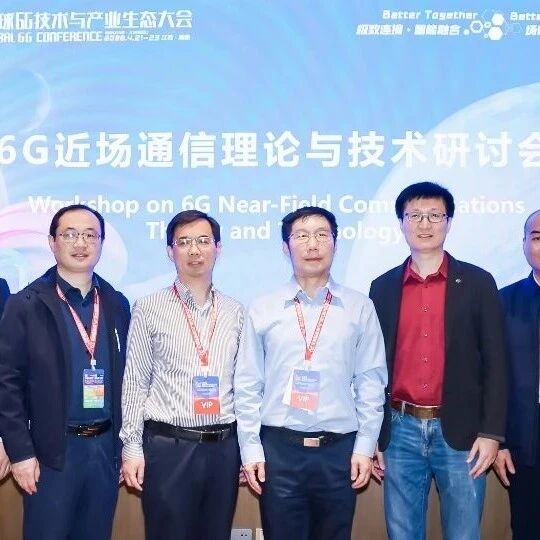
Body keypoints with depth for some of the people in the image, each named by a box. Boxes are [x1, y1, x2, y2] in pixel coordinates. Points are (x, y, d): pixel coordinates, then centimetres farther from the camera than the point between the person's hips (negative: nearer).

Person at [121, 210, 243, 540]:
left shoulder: (235, 312, 7)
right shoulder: (149, 309, -1)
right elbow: (135, 382, 0)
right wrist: (132, 446, -4)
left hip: (223, 447, 3)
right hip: (167, 447, -3)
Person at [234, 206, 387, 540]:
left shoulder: (360, 308, 2)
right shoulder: (262, 310, 2)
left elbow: (371, 383, 2)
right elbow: (248, 386, 3)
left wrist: (365, 447, -1)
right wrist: (250, 449, -1)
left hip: (339, 450, 0)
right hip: (279, 449, 0)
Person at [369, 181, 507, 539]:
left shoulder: (478, 283, 1)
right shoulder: (383, 287, 6)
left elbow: (495, 363, -1)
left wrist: (491, 431, -8)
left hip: (461, 431, -2)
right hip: (401, 431, 2)